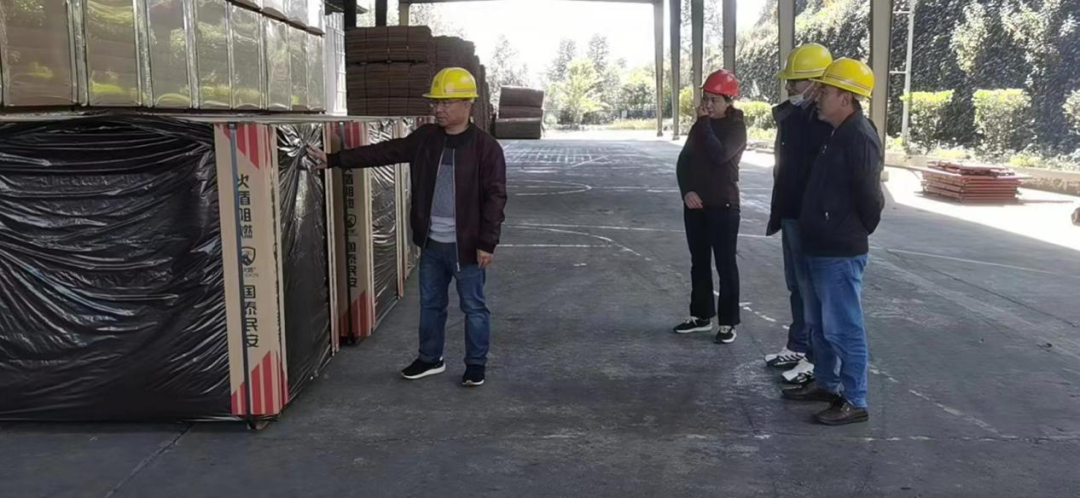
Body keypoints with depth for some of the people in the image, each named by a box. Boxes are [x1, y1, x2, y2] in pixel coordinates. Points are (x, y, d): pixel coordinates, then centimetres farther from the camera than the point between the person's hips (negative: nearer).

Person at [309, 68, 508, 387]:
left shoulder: (486, 147, -12)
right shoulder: (425, 138, 4)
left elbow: (495, 198, -14)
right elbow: (383, 152, 5)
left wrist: (487, 243, -17)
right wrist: (334, 160, 1)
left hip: (466, 245, -6)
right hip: (431, 243, 6)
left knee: (473, 307, 7)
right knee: (430, 303, 18)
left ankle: (476, 364, 22)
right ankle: (430, 359, 34)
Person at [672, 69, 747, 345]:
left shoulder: (736, 126, -7)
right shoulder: (700, 125, 11)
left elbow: (720, 155, -24)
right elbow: (684, 160, 11)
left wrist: (705, 123, -17)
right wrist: (686, 191, -5)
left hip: (723, 205, -6)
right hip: (695, 204, 6)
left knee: (725, 264, -2)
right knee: (699, 262, 13)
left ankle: (728, 322, 5)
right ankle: (701, 315, 24)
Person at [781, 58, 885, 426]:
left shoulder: (859, 138, -19)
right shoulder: (840, 134, 12)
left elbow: (869, 197, -20)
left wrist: (859, 233, -5)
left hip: (840, 253, -10)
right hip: (820, 248, 10)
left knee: (843, 329, -2)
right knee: (819, 324, 20)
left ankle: (854, 402, 7)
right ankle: (825, 384, 33)